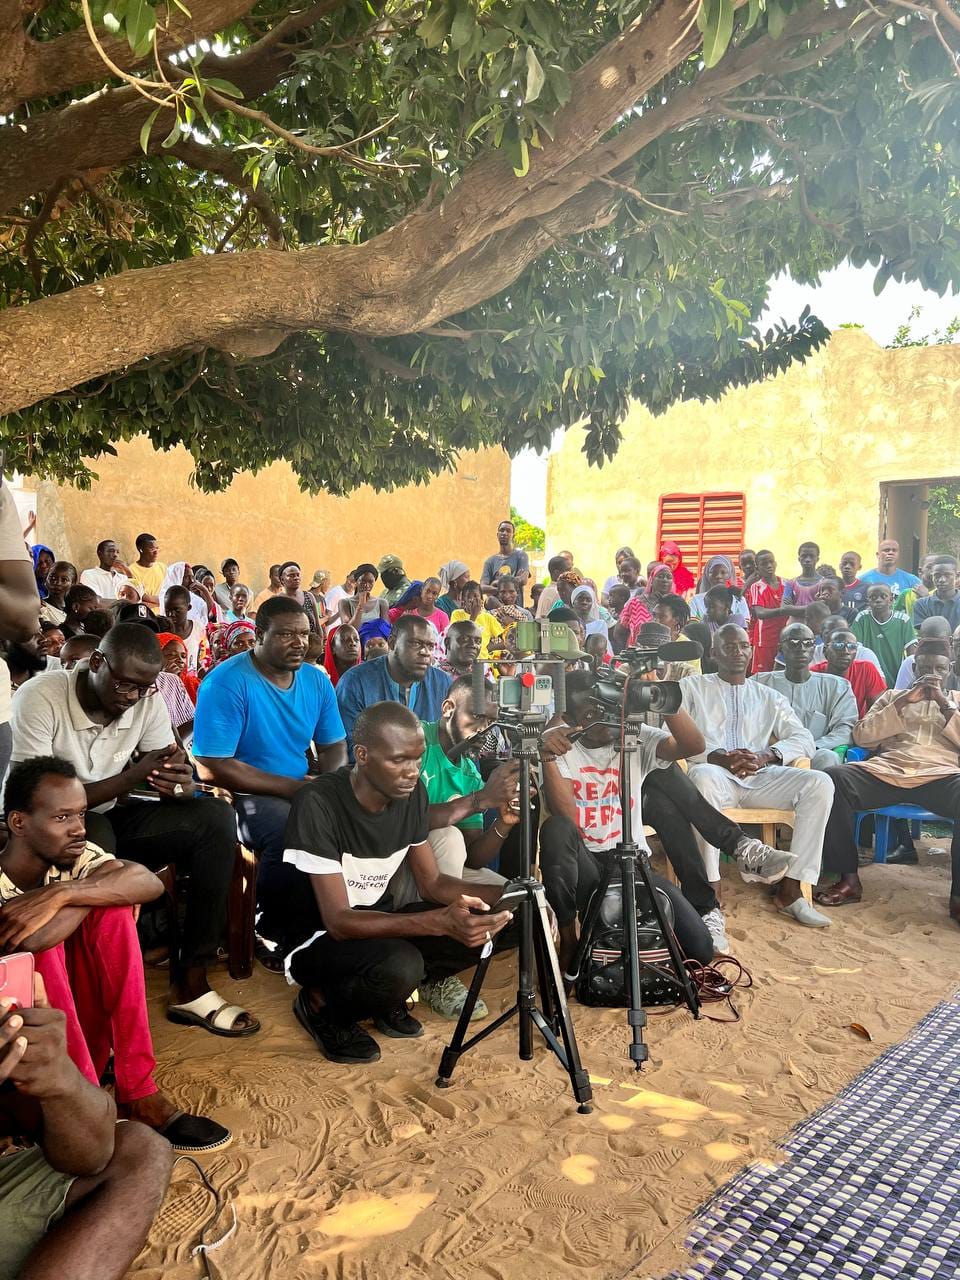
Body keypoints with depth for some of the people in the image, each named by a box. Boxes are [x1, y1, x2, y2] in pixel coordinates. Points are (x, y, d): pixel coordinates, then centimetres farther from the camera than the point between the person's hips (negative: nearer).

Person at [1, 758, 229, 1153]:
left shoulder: (74, 857, -6)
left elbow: (150, 883, -23)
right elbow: (32, 940, -39)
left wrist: (61, 894, -34)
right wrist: (101, 882, -23)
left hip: (81, 1030, 5)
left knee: (112, 910, -18)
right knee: (36, 939, -29)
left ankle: (138, 1093, -17)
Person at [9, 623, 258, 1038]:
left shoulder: (147, 701, -7)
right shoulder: (40, 698, -21)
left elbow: (172, 774, -7)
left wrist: (182, 784, -33)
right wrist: (132, 777, -33)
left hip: (111, 820, 5)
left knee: (214, 817, -17)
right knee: (95, 834, -39)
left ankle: (190, 980, -15)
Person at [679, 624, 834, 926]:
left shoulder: (770, 697, 25)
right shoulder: (692, 687, 16)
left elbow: (804, 739, 13)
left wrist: (766, 756, -9)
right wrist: (718, 757, -15)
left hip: (759, 777, 4)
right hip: (715, 773, -3)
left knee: (819, 783, -22)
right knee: (703, 777, -40)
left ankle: (791, 888, -21)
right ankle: (709, 888, -36)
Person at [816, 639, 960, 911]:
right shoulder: (893, 695, 26)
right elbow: (861, 736, 10)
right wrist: (904, 702, 3)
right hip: (885, 772, 1)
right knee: (835, 778, -30)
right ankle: (848, 879, -22)